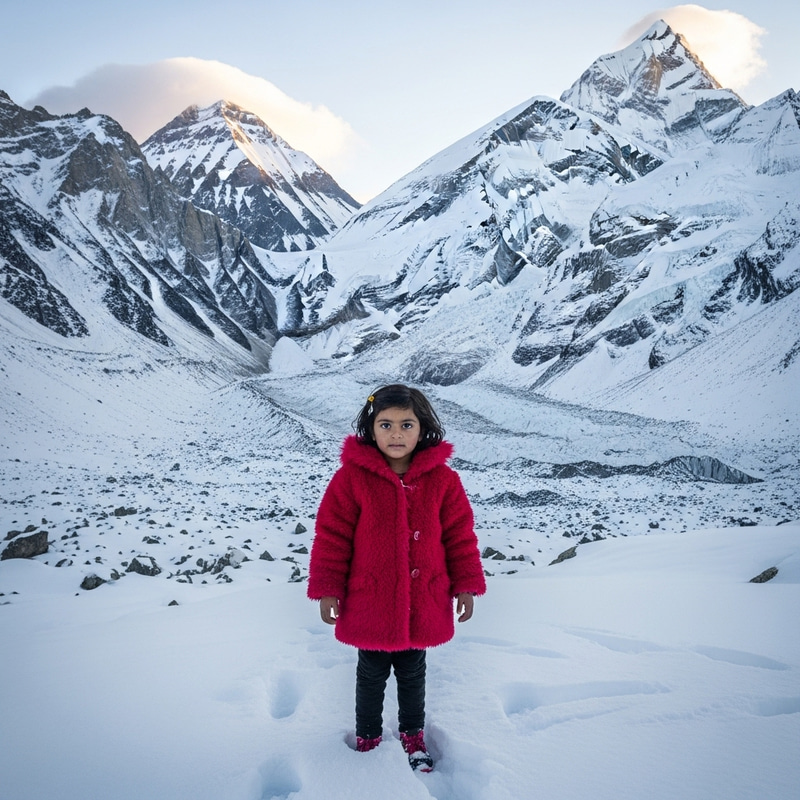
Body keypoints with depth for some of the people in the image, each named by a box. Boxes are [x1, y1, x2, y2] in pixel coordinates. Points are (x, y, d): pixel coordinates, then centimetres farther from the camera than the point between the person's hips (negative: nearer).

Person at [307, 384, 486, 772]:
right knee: (372, 674, 18)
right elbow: (331, 535, -9)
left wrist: (466, 586, -1)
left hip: (423, 605, 2)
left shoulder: (442, 478, -8)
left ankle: (412, 733, 44)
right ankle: (367, 737, 41)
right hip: (369, 604, -1)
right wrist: (327, 590, -10)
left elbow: (460, 535, 0)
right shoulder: (352, 476, -14)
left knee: (412, 673, 21)